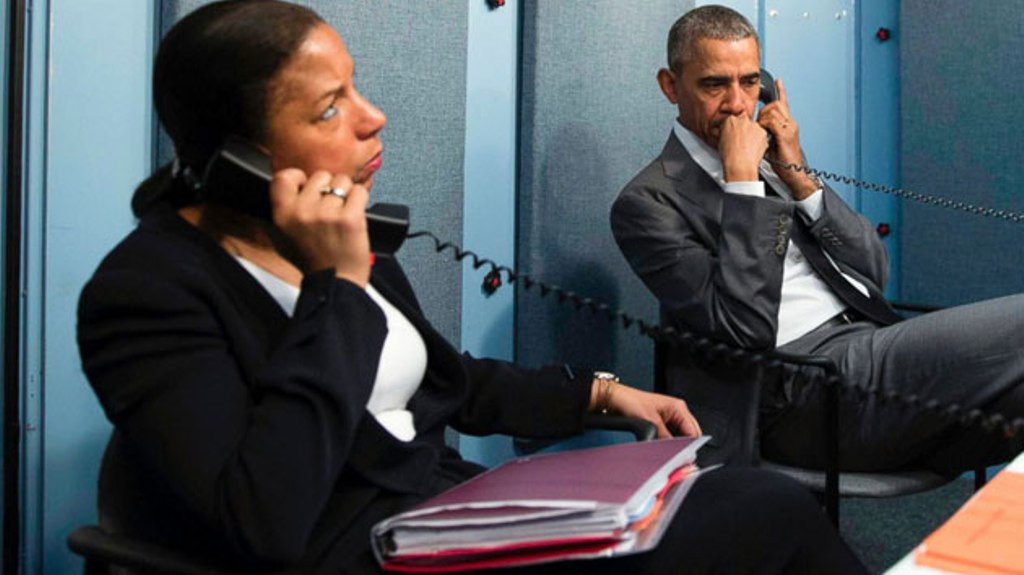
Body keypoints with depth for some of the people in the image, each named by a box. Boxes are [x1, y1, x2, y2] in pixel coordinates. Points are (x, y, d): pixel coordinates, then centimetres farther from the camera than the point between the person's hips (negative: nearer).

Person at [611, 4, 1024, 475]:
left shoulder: (773, 159, 20)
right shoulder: (647, 202, -2)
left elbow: (874, 272, 15)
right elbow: (746, 327, -15)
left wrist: (798, 177, 3)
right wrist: (741, 178, -12)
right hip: (801, 391, -7)